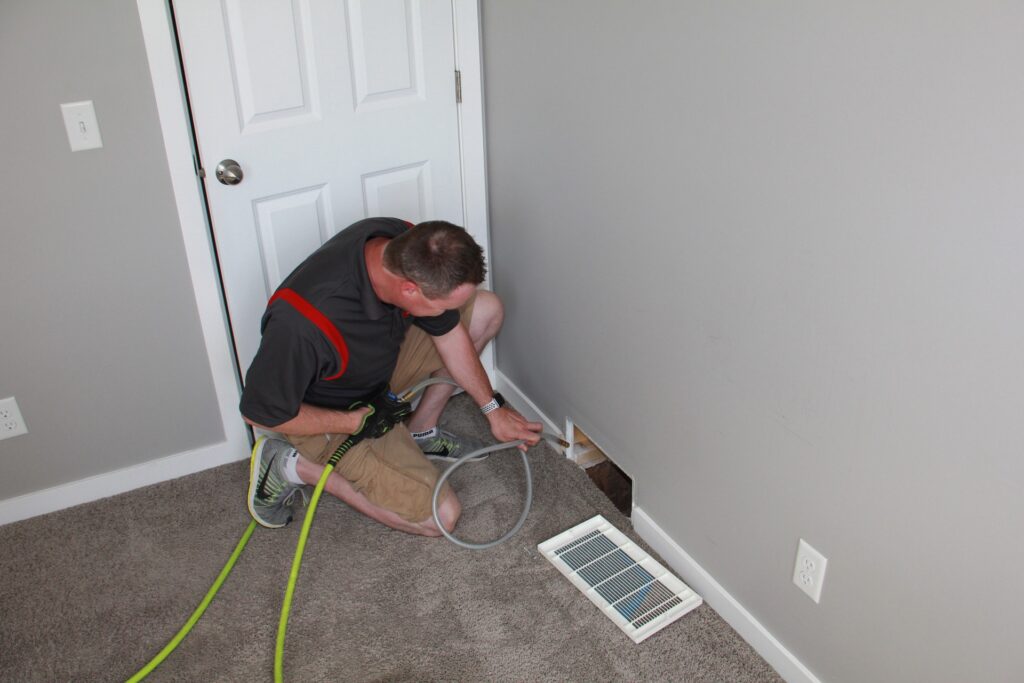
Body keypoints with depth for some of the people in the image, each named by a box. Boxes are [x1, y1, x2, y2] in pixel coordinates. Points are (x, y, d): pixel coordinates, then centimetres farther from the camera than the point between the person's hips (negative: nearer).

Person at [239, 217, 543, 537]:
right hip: (330, 417, -6)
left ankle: (419, 430, 10)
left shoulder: (407, 245, -22)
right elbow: (261, 411, -26)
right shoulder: (306, 322, -42)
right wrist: (360, 421, -22)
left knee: (487, 309, -1)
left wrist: (494, 408, 1)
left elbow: (447, 329, -5)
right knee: (441, 516, -10)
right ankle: (298, 466, 1)